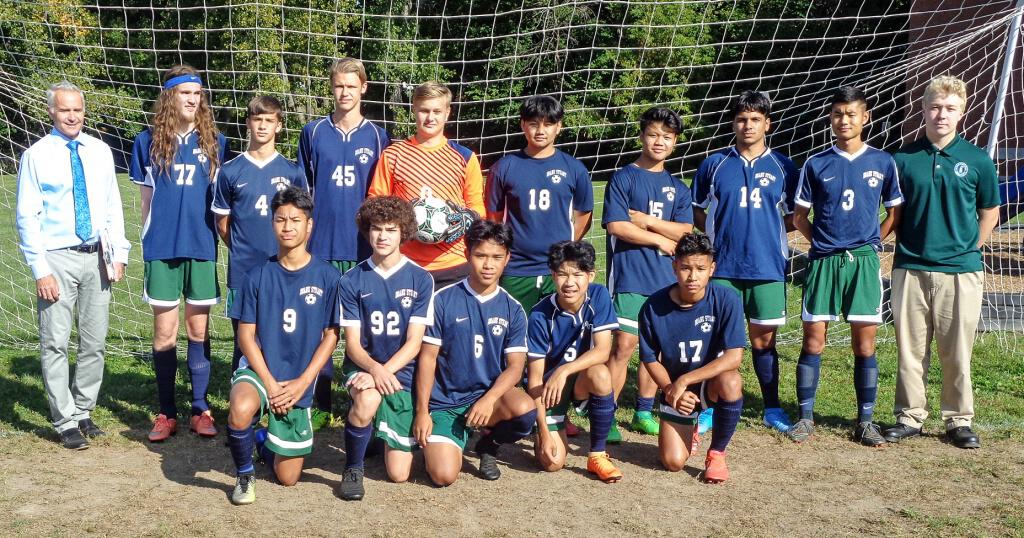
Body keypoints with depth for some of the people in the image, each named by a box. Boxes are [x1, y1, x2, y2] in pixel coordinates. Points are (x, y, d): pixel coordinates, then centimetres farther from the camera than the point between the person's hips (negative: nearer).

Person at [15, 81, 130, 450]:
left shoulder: (100, 151, 7)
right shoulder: (36, 155, -4)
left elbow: (113, 206, 9)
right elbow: (27, 217, -5)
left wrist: (119, 252, 1)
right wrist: (40, 270, -11)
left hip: (95, 256, 4)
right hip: (57, 258, -4)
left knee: (94, 342, 11)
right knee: (55, 344, -1)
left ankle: (83, 411, 26)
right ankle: (65, 422, 11)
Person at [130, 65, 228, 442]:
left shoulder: (214, 142, 5)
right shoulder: (148, 141, 4)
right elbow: (146, 198, 10)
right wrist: (149, 239, 10)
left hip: (202, 246, 1)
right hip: (161, 248, 0)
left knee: (198, 329, 6)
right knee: (165, 331, 3)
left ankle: (200, 410, 15)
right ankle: (167, 413, 13)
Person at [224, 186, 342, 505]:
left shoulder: (327, 277, -5)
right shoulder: (258, 276, -3)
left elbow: (331, 335, -2)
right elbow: (246, 335, -3)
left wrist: (302, 382, -11)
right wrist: (270, 383, -14)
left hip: (300, 382, 1)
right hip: (260, 370, -1)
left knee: (288, 477, 6)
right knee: (240, 410, -38)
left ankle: (266, 441, 42)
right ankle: (244, 475, -7)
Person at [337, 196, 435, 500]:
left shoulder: (420, 279, -4)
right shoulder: (352, 281, -3)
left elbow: (414, 342, -7)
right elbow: (352, 343, -6)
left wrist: (385, 371, -24)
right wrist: (374, 369, -27)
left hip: (402, 372, 1)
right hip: (362, 365, -1)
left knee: (399, 474, -2)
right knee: (368, 399, -39)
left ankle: (383, 430, 32)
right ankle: (353, 468, -12)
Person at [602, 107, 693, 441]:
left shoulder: (677, 188, 14)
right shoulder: (623, 178, 1)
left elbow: (685, 232, 2)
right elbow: (616, 226, -11)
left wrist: (644, 219, -9)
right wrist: (662, 240, -5)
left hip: (666, 278, 5)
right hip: (630, 275, -5)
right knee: (625, 345, -10)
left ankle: (644, 412, 20)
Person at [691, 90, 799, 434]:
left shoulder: (783, 167, 6)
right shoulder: (714, 165, 6)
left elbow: (793, 218, 11)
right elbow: (697, 214, 12)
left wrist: (765, 229, -1)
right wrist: (718, 233, 0)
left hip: (768, 266, 0)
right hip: (722, 266, 0)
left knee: (764, 339, 7)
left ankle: (772, 409, 19)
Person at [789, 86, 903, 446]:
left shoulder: (882, 162, 5)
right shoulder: (816, 164, 5)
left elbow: (895, 212, 14)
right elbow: (799, 216, 11)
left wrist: (874, 241, 3)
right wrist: (822, 241, 2)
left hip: (863, 261, 0)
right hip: (822, 261, 0)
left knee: (864, 345, 2)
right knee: (813, 341, 0)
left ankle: (865, 421, 11)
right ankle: (805, 417, 8)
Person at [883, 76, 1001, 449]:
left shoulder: (977, 160, 2)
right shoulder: (904, 159, 3)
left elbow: (990, 211, 12)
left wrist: (968, 248, 6)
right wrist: (907, 244, 5)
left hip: (960, 270, -1)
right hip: (910, 269, 1)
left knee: (957, 352, 5)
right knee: (910, 349, 6)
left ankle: (959, 421, 17)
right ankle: (910, 417, 17)